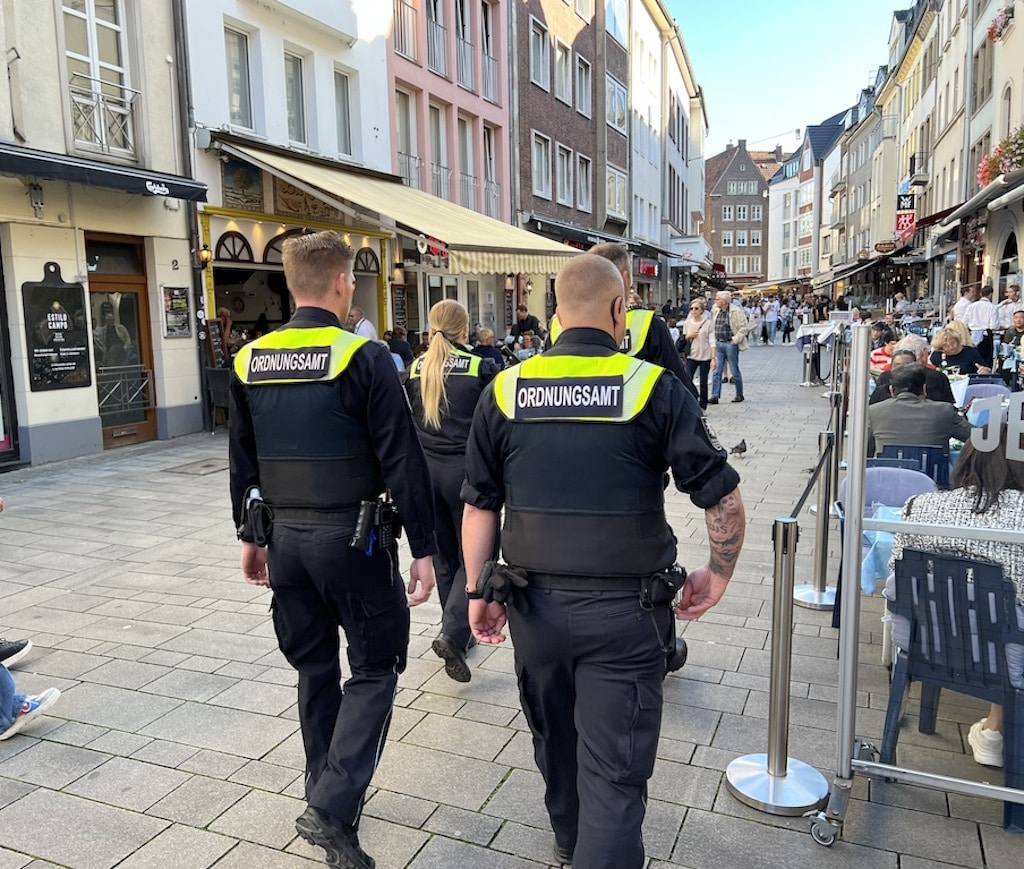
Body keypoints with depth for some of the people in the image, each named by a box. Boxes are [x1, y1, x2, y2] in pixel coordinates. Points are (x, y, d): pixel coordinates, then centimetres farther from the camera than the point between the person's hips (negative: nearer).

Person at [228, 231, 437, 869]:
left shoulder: (251, 361, 4)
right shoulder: (364, 357, -13)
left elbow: (243, 461, 11)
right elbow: (402, 461, -13)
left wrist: (252, 536, 21)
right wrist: (424, 548, -7)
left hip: (286, 538, 6)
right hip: (352, 537, -6)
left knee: (314, 668, 19)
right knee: (374, 668, 9)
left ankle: (328, 795, 33)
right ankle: (332, 808, 1)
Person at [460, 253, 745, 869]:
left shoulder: (505, 390, -2)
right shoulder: (654, 387, -9)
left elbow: (479, 506, 2)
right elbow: (724, 499, -8)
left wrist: (479, 593, 11)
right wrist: (719, 574, 8)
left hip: (536, 604, 4)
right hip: (624, 610, -4)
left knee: (554, 740, 26)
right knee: (615, 772, 6)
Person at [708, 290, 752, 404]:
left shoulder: (736, 311, -11)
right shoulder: (716, 312, 8)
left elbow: (744, 327, -13)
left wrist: (735, 339, -12)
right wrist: (714, 344, 13)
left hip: (731, 344, -6)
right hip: (719, 344, 6)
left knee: (734, 371, 5)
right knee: (717, 371, 1)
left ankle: (739, 395, 20)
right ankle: (715, 396, 1)